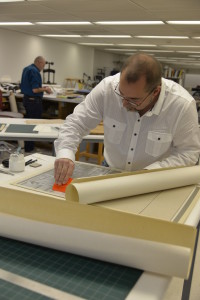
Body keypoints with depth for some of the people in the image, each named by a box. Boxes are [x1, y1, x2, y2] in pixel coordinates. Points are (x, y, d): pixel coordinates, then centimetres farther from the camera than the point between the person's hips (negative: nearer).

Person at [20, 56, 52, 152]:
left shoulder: (26, 69, 13)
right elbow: (35, 89, -24)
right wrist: (45, 89, -7)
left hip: (26, 99, 10)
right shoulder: (34, 71, -18)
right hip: (34, 101, -10)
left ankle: (27, 145, 28)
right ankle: (29, 147, 4)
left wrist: (42, 87, 17)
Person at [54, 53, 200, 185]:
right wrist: (65, 153, -29)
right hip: (110, 173, 1)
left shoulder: (183, 105, -23)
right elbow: (76, 122, -11)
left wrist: (150, 174, -23)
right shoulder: (107, 88, -20)